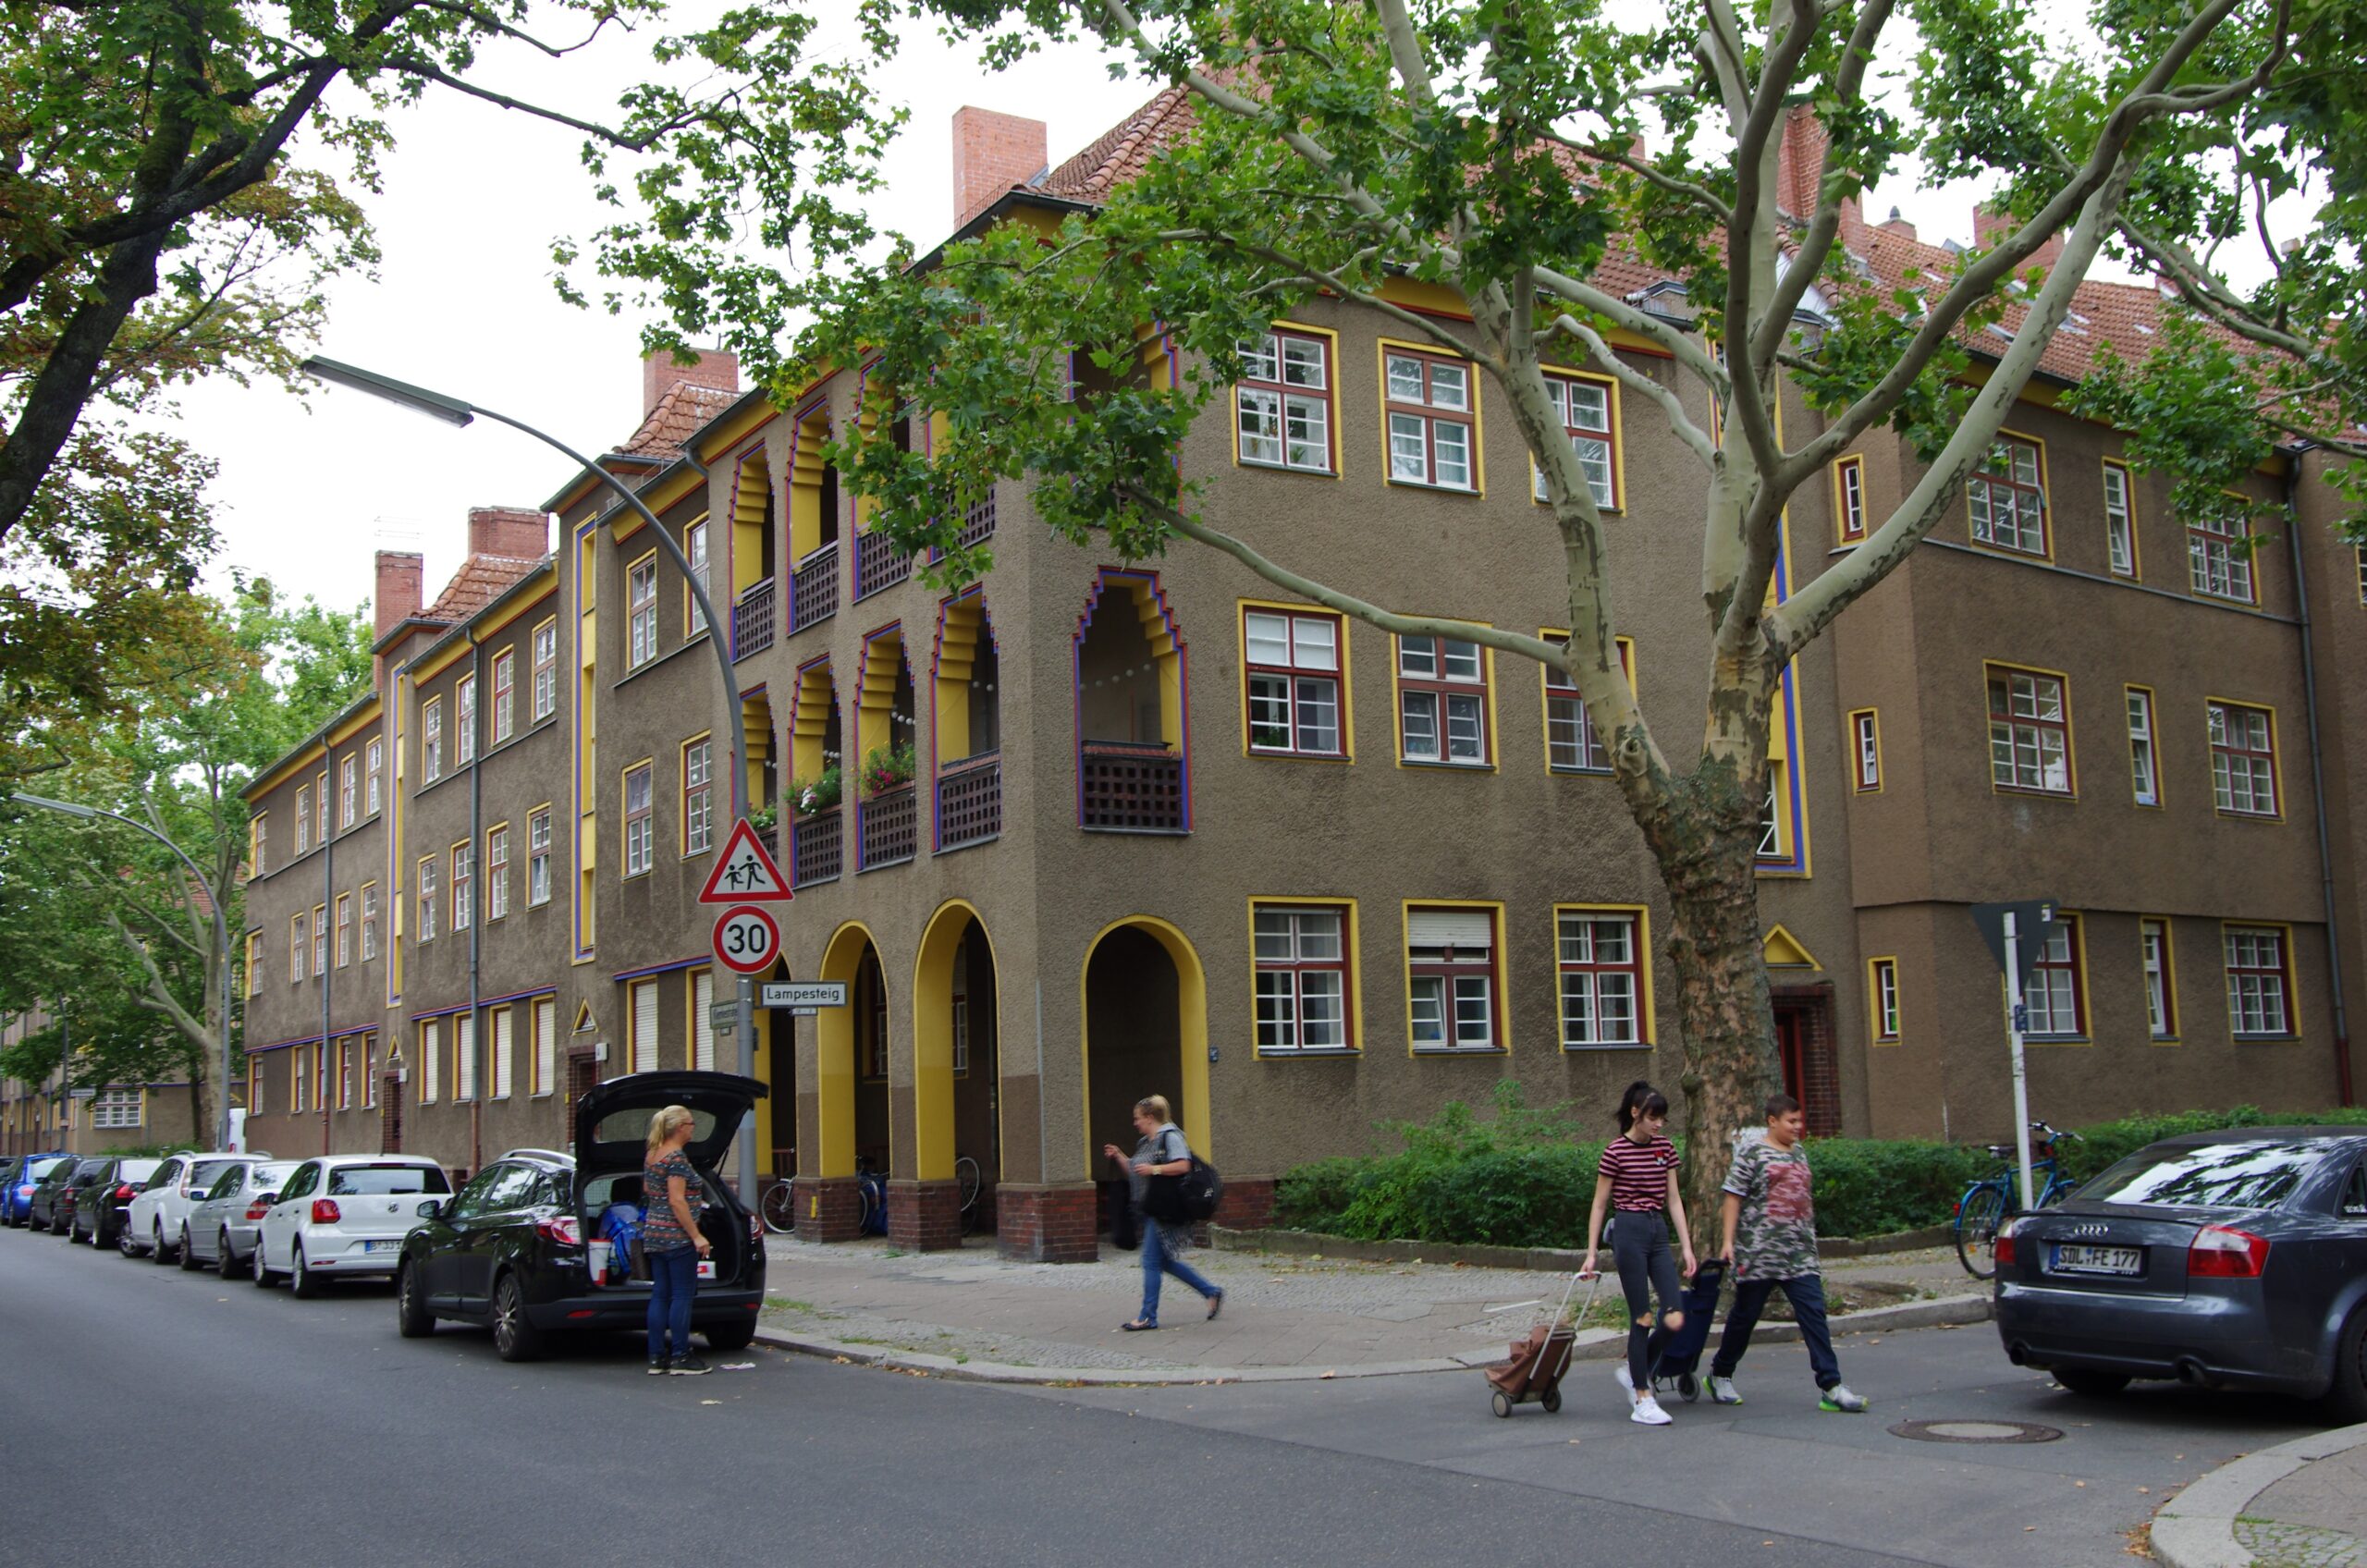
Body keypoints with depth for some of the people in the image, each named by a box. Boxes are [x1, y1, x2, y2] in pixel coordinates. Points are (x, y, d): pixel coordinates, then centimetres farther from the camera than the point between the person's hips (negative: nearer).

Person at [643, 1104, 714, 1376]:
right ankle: (680, 1358, 0)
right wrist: (697, 1236, -18)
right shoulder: (677, 1157, -15)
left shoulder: (651, 1156, 12)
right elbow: (677, 1201, -20)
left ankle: (656, 1357, 12)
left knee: (660, 1295, 10)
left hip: (653, 1234, 9)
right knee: (682, 1295, -3)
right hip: (677, 1236, -9)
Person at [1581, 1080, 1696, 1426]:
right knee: (1642, 1317, -4)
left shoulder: (1665, 1148, 10)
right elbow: (1599, 1204, -2)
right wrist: (1591, 1253, -5)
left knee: (1675, 1318, -3)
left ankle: (1634, 1369, 21)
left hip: (1659, 1232, 6)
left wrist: (1687, 1247, 7)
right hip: (1629, 1231, -6)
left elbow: (1674, 1199, 12)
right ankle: (1643, 1400, 6)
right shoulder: (1616, 1151, -6)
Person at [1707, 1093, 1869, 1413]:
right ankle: (1720, 1375, 24)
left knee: (1813, 1313, -5)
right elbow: (1733, 1197, -7)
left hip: (1799, 1254, 5)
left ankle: (1832, 1386, -8)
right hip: (1759, 1252, -5)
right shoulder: (1752, 1152, -5)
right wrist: (1728, 1241, -13)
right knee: (1745, 1315, 6)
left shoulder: (1799, 1153, 15)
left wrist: (1809, 1236, 21)